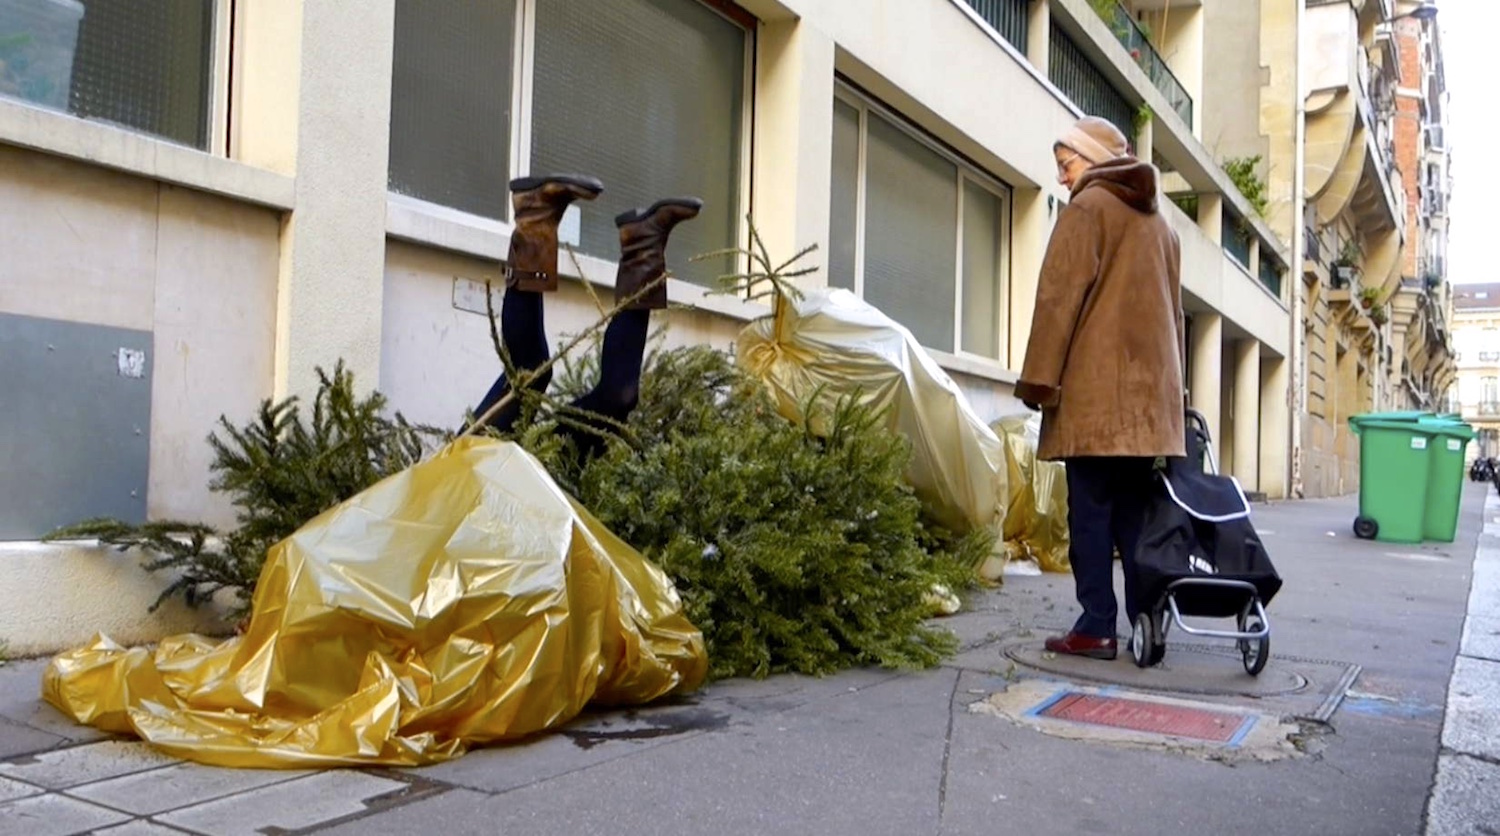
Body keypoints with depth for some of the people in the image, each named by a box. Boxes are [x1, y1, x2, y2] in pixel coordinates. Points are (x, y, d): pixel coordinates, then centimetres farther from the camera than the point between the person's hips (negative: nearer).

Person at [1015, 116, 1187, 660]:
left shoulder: (1087, 208, 0)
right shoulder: (1158, 222, 23)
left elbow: (1060, 297, -9)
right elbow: (1173, 310, 22)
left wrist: (1039, 380, -11)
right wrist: (1172, 384, 23)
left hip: (1095, 388, -7)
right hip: (1149, 389, 7)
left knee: (1090, 509, -6)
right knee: (1134, 511, 9)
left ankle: (1096, 628, -6)